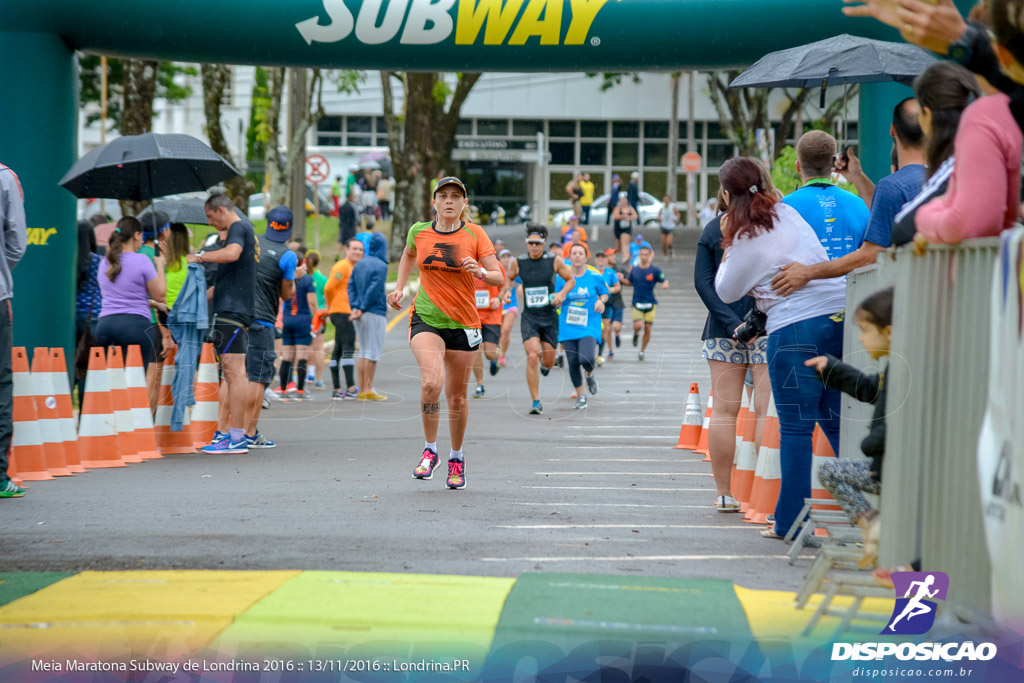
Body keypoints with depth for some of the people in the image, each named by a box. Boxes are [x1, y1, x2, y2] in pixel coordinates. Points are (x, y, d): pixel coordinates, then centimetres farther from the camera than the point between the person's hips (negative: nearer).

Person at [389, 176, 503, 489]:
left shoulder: (474, 234, -4)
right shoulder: (419, 232, 1)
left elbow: (499, 278, -6)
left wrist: (480, 272, -26)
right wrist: (399, 287, 15)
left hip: (464, 323, 0)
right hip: (426, 319, 0)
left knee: (457, 396, 7)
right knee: (431, 382, -24)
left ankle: (457, 458, 29)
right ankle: (429, 451, -7)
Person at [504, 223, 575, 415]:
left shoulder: (554, 261, -5)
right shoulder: (518, 262, -2)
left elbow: (571, 280, 6)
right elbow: (509, 278, 18)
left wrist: (562, 293, -12)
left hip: (549, 316, 1)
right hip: (529, 317, -1)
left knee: (548, 361, 8)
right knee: (532, 357, -17)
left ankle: (545, 362, 50)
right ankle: (536, 402, -9)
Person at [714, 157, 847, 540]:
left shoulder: (745, 239, -3)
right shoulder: (787, 213, 13)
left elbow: (726, 292, 10)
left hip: (794, 327, -6)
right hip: (839, 315, 6)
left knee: (796, 426, 0)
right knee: (837, 422, 10)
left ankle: (790, 520, 3)